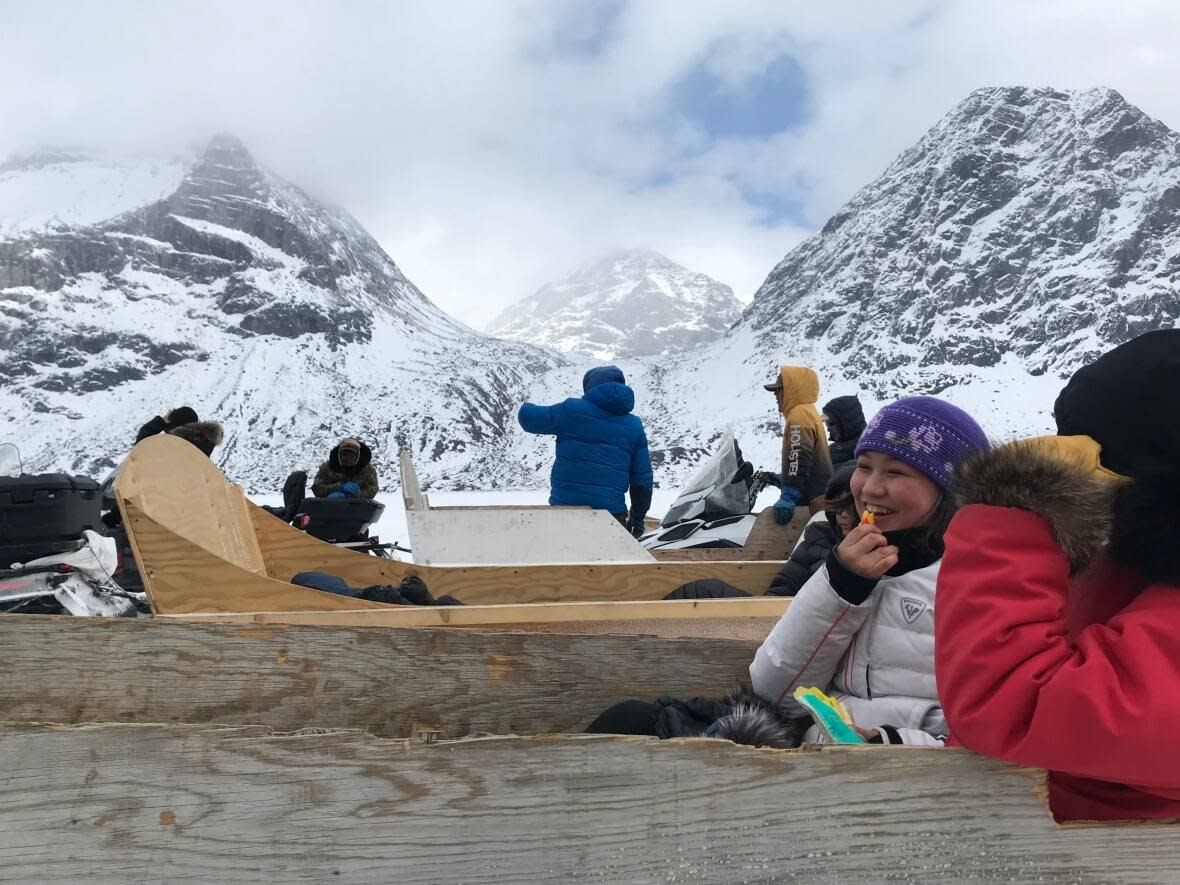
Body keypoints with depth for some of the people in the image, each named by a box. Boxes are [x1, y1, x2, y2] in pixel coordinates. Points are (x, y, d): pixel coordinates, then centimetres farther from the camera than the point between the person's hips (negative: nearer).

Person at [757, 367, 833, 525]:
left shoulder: (800, 414, -10)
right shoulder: (809, 413, 23)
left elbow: (798, 458, -23)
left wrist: (788, 497, -29)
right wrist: (780, 479, 23)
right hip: (816, 499, 10)